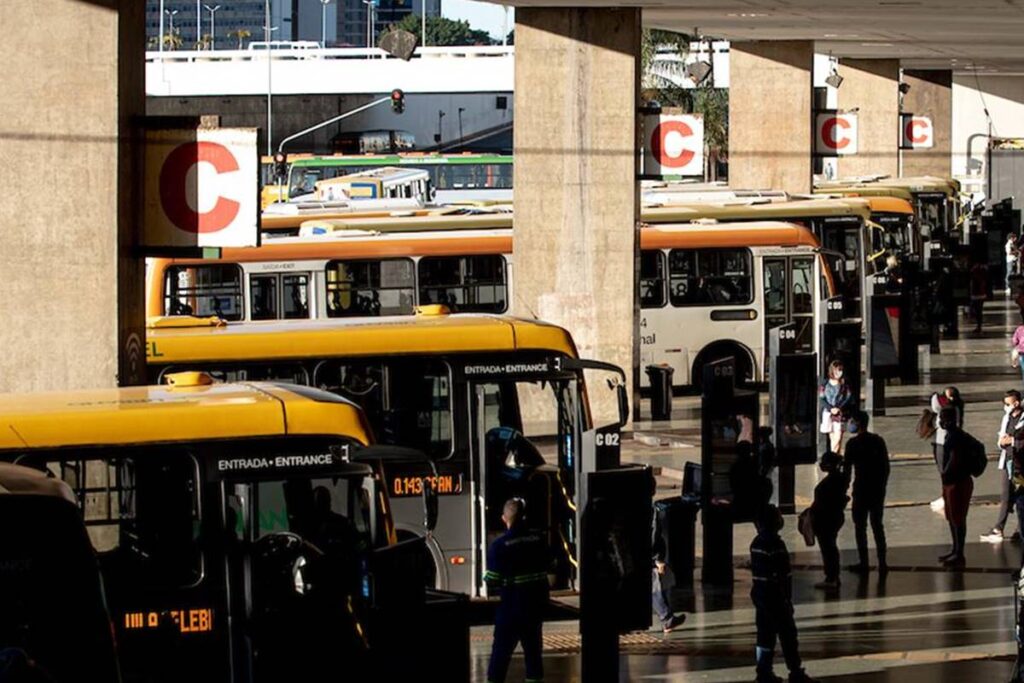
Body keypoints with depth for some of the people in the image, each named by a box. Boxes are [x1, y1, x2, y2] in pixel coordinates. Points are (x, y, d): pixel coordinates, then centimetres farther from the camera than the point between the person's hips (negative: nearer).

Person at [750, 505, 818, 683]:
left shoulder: (756, 543, 7)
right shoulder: (776, 545, -20)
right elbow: (780, 576, -21)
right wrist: (786, 600, -15)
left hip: (759, 594, 8)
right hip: (776, 597, -8)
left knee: (765, 635, 12)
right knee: (788, 634, 1)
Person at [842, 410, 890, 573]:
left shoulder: (853, 443, -10)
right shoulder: (878, 441, 7)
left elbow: (847, 468, -10)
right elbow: (886, 466, 9)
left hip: (862, 489, -5)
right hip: (878, 489, 5)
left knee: (860, 526, 3)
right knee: (877, 525, 11)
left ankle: (863, 562, 2)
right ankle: (882, 562, 8)